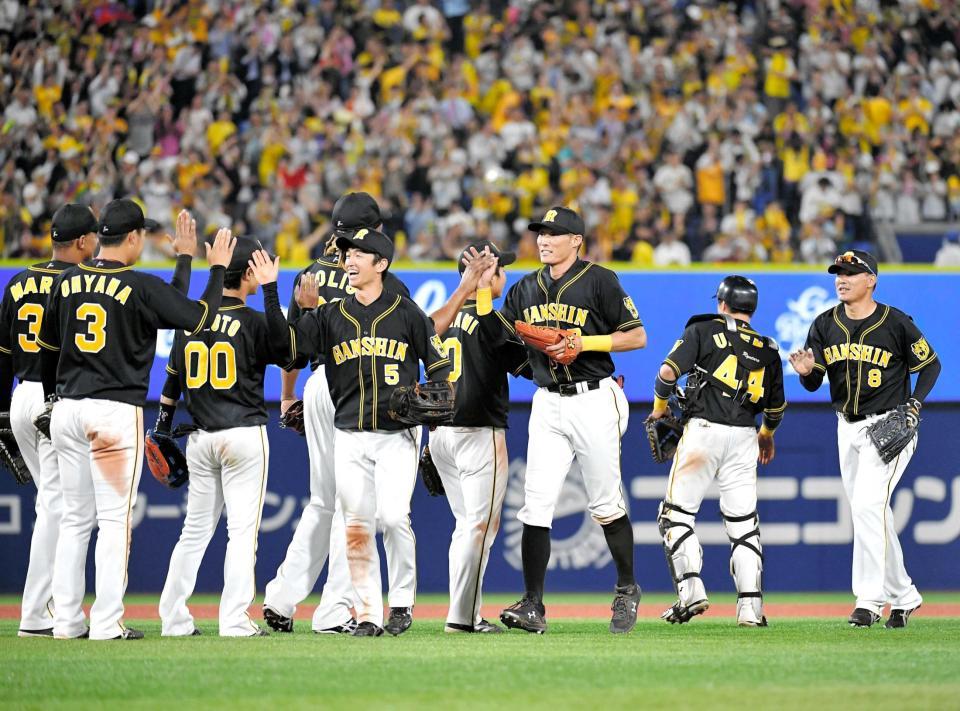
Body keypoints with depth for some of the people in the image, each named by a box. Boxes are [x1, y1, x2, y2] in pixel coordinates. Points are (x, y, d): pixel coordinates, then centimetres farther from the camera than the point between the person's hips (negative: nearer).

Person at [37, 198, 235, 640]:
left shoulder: (67, 282, 8)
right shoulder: (143, 287, -9)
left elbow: (47, 347, 16)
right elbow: (201, 317, -7)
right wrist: (217, 268, 8)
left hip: (66, 410, 6)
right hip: (116, 411, -6)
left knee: (75, 518, 11)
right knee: (115, 518, -2)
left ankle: (65, 621, 11)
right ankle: (107, 624, -4)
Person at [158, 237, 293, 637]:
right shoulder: (251, 321, -11)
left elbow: (173, 378, 10)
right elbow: (291, 356, -9)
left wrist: (163, 429, 19)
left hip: (200, 439, 5)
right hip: (244, 435, -5)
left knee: (195, 529, 12)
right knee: (243, 530, -2)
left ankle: (173, 620, 10)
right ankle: (235, 622, -7)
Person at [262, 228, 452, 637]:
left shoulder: (406, 312, 3)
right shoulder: (331, 317, 10)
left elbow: (438, 364, 6)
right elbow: (285, 340, 0)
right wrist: (271, 293, -9)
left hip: (398, 435, -3)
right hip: (350, 437, 3)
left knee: (393, 516, -17)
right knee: (357, 526, 0)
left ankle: (403, 602, 0)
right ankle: (368, 615, 6)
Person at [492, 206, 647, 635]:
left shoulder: (599, 281, -4)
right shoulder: (527, 289, 13)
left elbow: (637, 337, -6)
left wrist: (584, 343, -15)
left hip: (594, 402, -4)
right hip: (548, 406, 5)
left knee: (606, 505, 3)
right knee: (536, 505, -6)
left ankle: (627, 590, 23)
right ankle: (533, 606, -8)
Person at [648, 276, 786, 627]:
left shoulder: (704, 331, 3)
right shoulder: (768, 350, 14)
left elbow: (669, 370, -8)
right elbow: (776, 406, 21)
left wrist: (660, 406, 9)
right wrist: (767, 434, 41)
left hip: (703, 430, -4)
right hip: (744, 438, 4)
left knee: (676, 513, 3)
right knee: (743, 522, 7)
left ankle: (691, 587, -13)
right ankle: (750, 606, 0)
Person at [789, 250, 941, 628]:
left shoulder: (896, 323, -10)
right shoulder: (825, 325, 3)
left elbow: (931, 364, 0)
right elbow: (813, 383, 2)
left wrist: (913, 406, -12)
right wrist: (806, 371, -21)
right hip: (848, 428, 6)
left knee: (869, 504, -20)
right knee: (869, 513, 10)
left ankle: (869, 600, -18)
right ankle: (903, 596, 23)